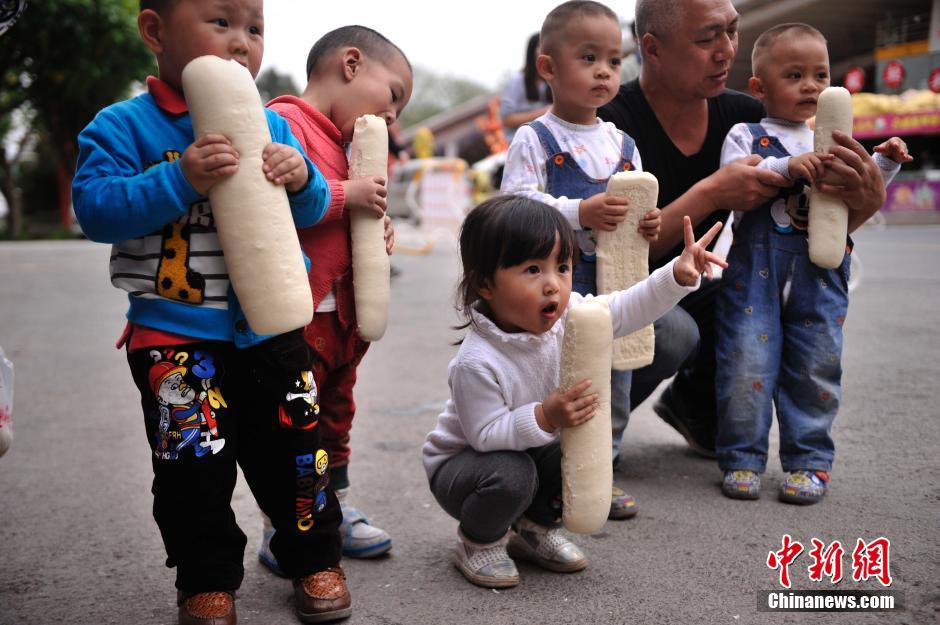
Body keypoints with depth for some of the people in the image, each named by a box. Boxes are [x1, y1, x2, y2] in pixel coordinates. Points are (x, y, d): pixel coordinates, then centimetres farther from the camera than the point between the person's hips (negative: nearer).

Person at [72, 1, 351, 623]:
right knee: (193, 463, 7)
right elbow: (95, 209, -18)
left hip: (271, 329, 3)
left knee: (293, 452, 13)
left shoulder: (271, 125, 4)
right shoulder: (125, 126, -8)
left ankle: (314, 558, 34)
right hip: (175, 337, -3)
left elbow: (313, 209, 9)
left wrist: (301, 178, -15)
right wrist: (180, 181, -30)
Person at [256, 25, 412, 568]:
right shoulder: (285, 123, -14)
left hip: (341, 314, 10)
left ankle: (336, 511, 34)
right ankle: (281, 532, 13)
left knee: (336, 413, 19)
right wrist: (344, 196, -24)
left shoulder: (339, 145, 18)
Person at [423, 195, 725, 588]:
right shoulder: (476, 362, -35)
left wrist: (677, 275, -22)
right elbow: (486, 435, -30)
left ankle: (535, 526, 13)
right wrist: (544, 418, -41)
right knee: (512, 475, -35)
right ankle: (478, 542, -1)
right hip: (460, 463, -6)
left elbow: (625, 310, -10)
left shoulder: (564, 316, -14)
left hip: (527, 449, 7)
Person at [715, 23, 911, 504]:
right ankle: (742, 458, 9)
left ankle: (809, 460, 17)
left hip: (820, 274, 4)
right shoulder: (745, 135, 4)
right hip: (756, 269, -3)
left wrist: (884, 164, 7)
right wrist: (786, 167, -22)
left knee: (816, 366, 5)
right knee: (747, 363, -5)